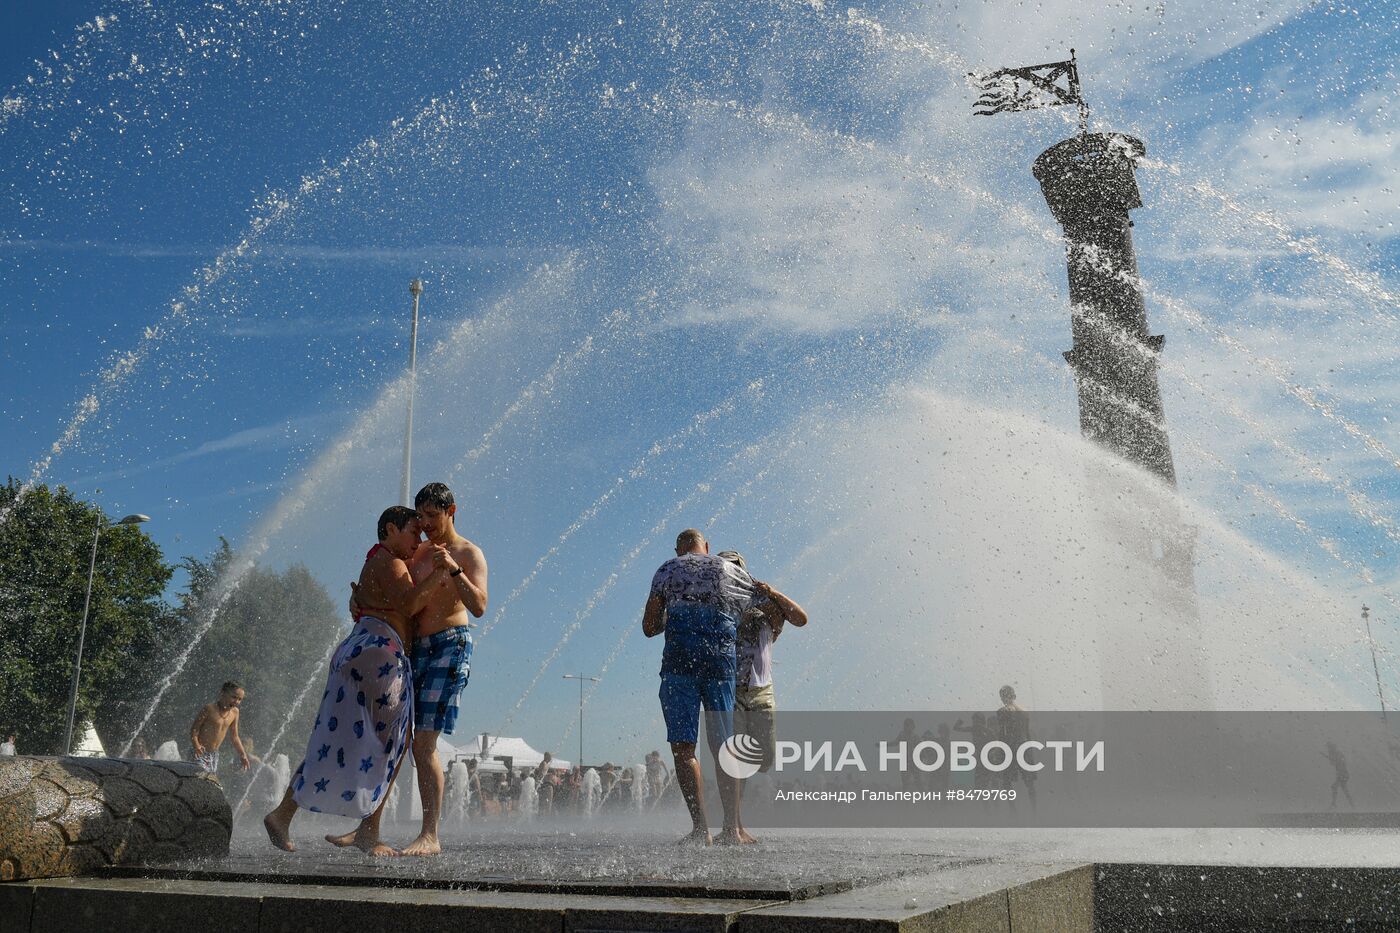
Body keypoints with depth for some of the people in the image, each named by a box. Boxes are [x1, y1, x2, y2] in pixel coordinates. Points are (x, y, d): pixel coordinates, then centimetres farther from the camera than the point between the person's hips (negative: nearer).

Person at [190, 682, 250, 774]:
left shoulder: (234, 712, 3)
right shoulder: (209, 709, -15)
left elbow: (234, 737, 13)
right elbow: (194, 730, -15)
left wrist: (243, 755, 10)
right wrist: (196, 746, -32)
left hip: (214, 755, 6)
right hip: (200, 753, -6)